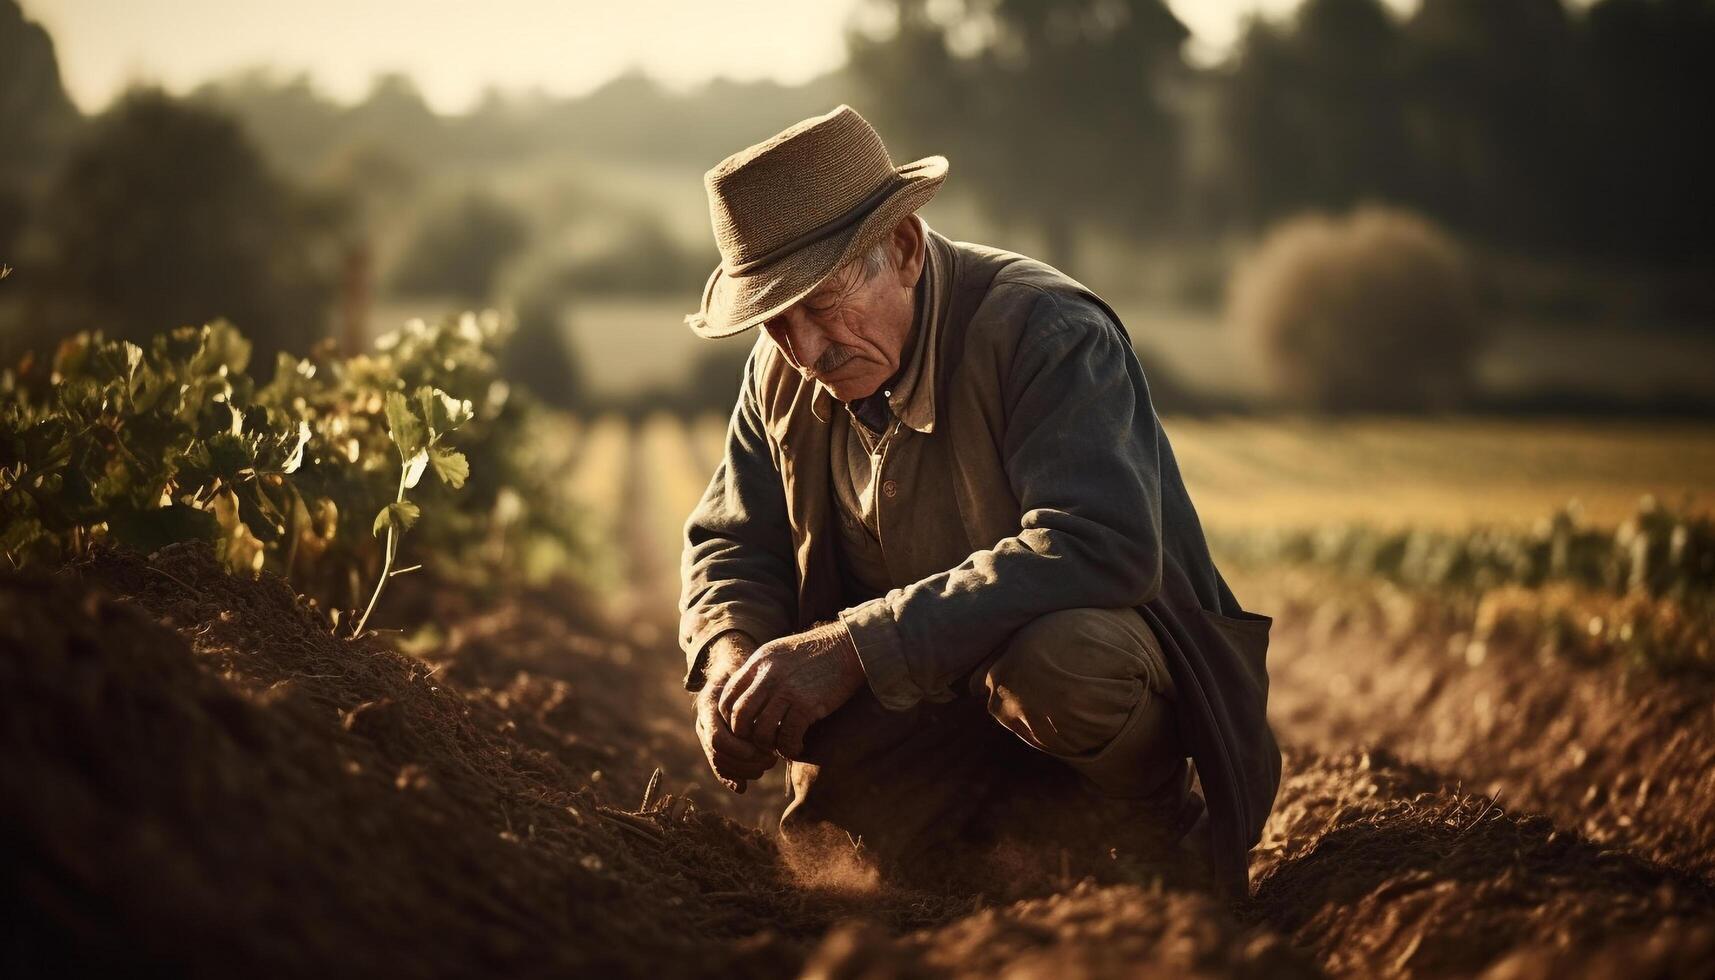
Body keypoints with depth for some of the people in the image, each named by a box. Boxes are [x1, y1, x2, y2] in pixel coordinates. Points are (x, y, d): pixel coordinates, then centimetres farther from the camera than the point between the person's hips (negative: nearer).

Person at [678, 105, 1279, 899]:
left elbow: (1101, 547, -38)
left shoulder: (1043, 330, -23)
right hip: (943, 700, 6)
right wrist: (730, 661, -18)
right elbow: (730, 544, 8)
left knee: (1056, 655, -39)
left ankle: (1158, 824, -8)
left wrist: (855, 649, -42)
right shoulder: (782, 372, -3)